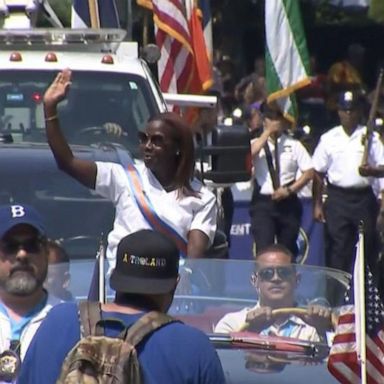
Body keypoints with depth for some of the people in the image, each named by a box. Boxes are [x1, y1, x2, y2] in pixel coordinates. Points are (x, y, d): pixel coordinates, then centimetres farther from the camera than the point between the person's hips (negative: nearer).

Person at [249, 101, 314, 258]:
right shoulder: (257, 143, 5)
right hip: (263, 203, -1)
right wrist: (267, 133, -13)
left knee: (288, 250, 11)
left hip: (288, 203, 1)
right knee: (264, 249, -14)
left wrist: (289, 190, -9)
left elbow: (309, 172, 2)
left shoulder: (293, 145, 5)